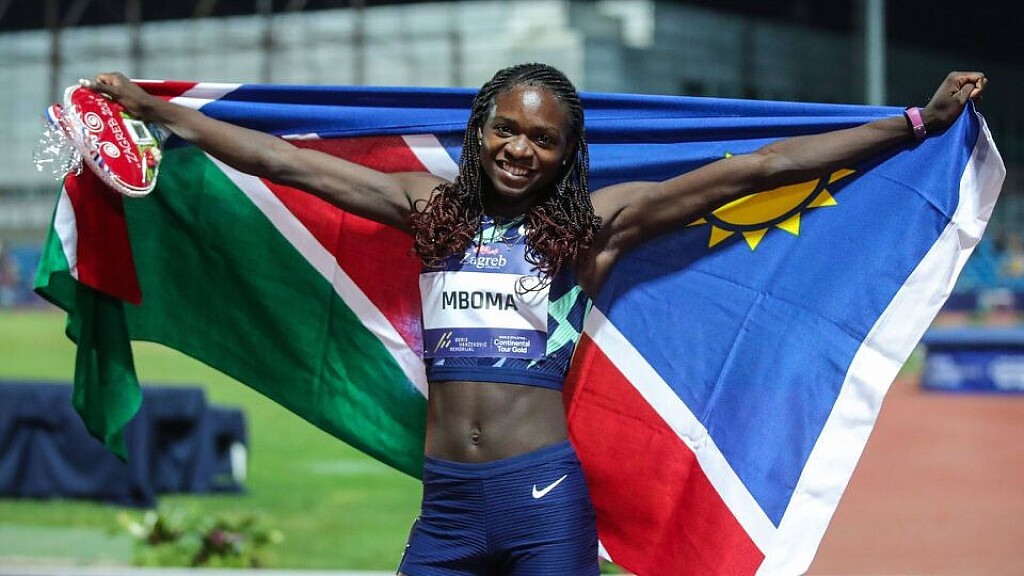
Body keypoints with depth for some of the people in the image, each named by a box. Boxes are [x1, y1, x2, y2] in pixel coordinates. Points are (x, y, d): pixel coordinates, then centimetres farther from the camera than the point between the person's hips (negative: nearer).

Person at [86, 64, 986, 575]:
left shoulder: (597, 222, 3)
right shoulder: (431, 209, 10)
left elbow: (759, 169, 1)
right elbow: (285, 161, 13)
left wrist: (918, 123, 0)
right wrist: (152, 110, 14)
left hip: (544, 498, -3)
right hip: (444, 502, 3)